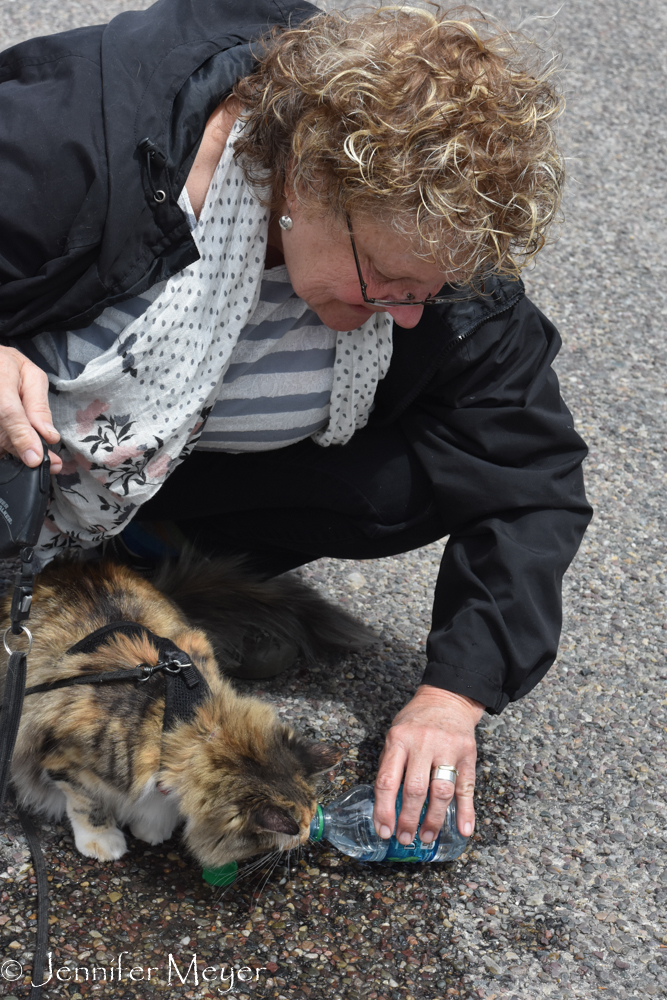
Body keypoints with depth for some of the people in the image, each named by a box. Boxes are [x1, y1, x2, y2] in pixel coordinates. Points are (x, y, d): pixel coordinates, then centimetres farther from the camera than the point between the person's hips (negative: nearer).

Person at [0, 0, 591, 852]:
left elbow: (531, 474, -18)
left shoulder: (438, 255, -23)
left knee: (440, 479, -20)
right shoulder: (73, 140, -37)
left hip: (193, 466, 4)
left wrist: (455, 693, -26)